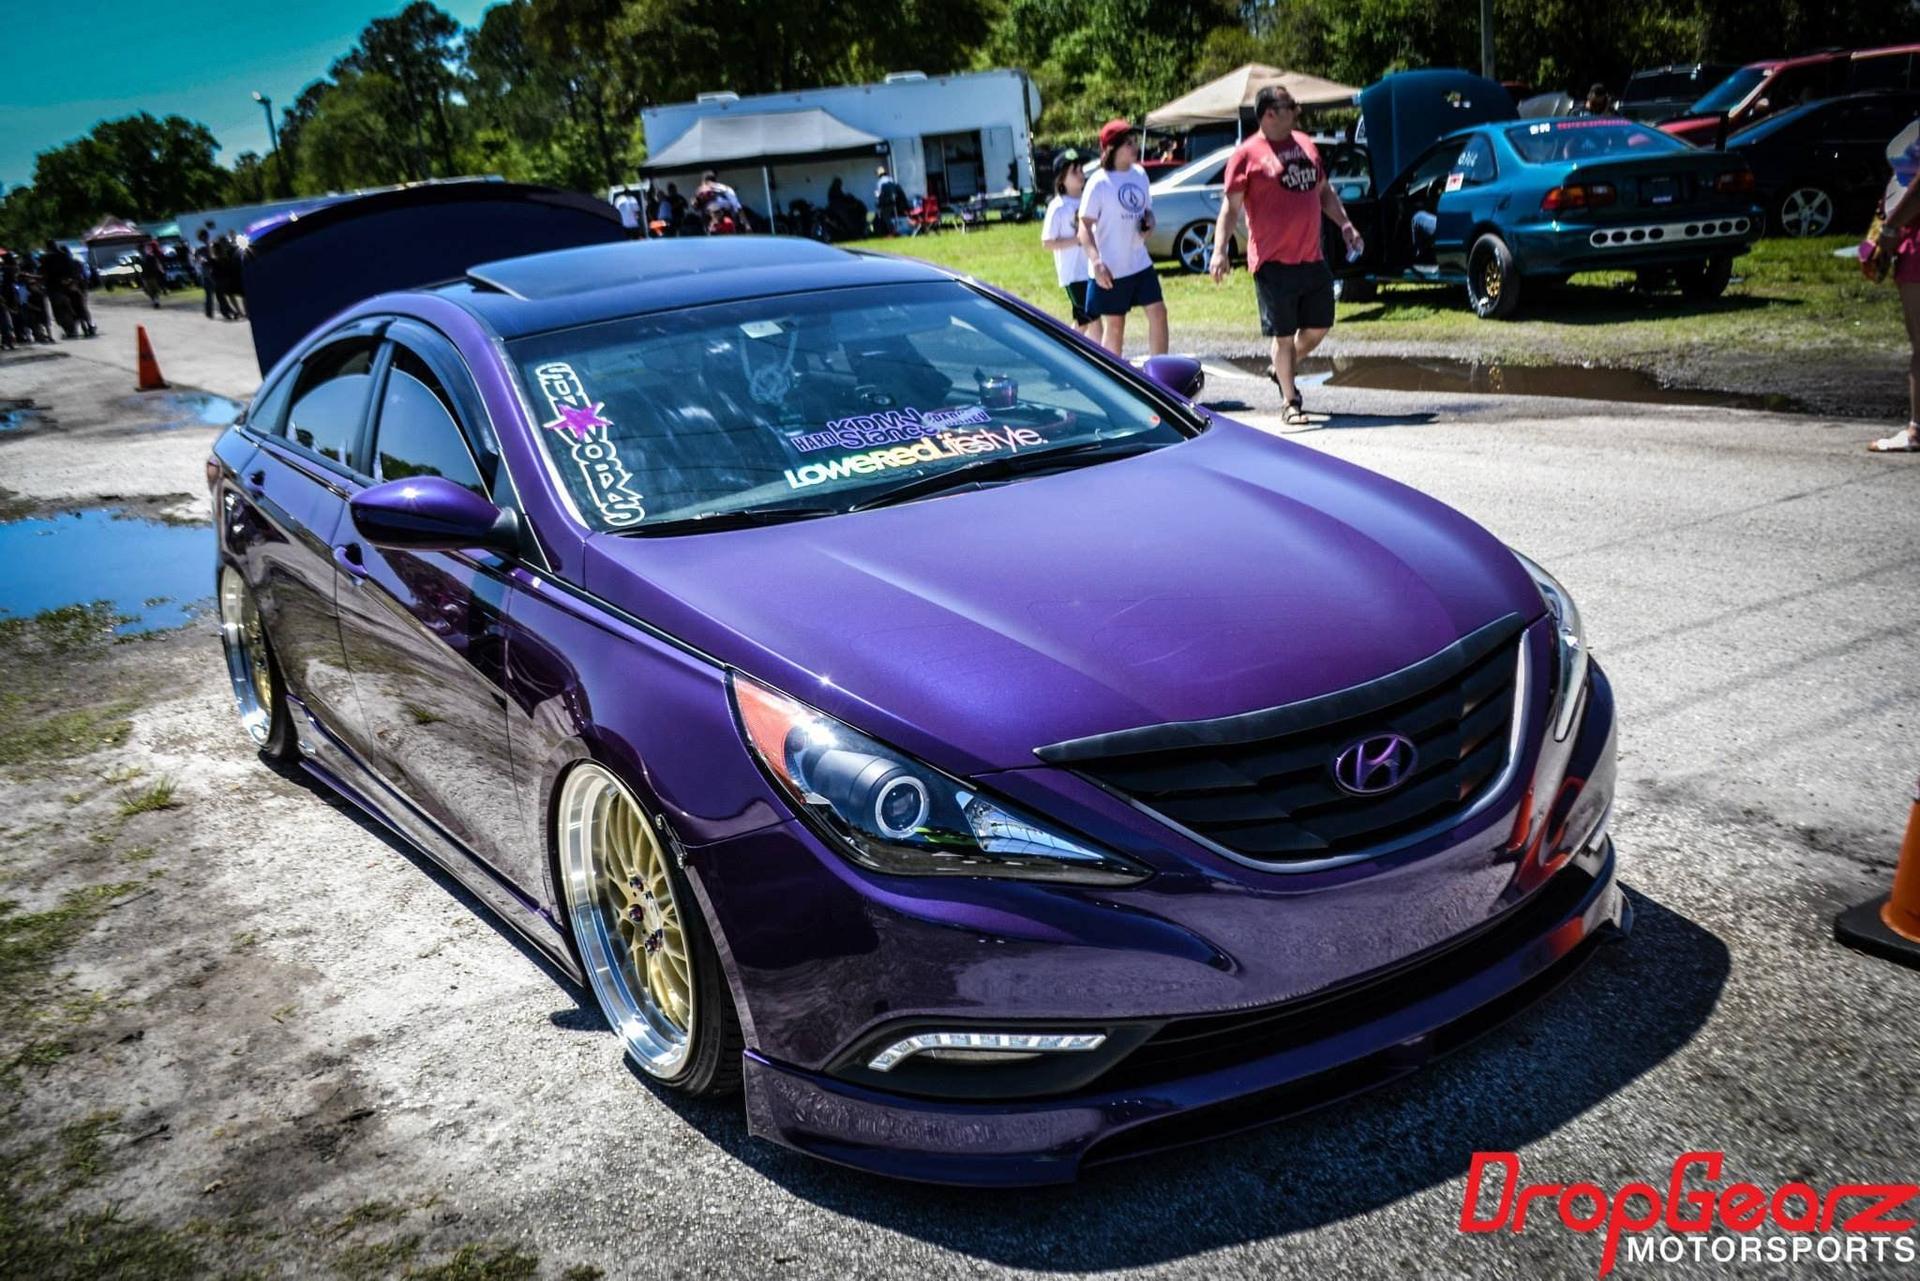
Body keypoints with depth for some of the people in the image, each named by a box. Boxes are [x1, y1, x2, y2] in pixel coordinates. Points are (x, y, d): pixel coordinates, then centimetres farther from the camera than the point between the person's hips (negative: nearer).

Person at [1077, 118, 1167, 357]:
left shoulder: (1140, 174, 7)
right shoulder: (1099, 183, -13)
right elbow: (1085, 226, -14)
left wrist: (1149, 223, -4)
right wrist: (1096, 262, -26)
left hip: (1140, 263, 6)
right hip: (1111, 269, -6)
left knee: (1158, 312, 2)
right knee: (1114, 325, 3)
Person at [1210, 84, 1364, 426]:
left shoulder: (1305, 144, 14)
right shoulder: (1247, 154, -6)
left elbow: (1324, 192, 24)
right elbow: (1231, 206, -9)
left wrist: (1345, 225, 15)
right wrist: (1220, 250, -19)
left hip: (1313, 258, 7)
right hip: (1273, 262, -6)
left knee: (1319, 326, 11)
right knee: (1283, 334, 1)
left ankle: (1283, 371, 36)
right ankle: (1290, 402, 12)